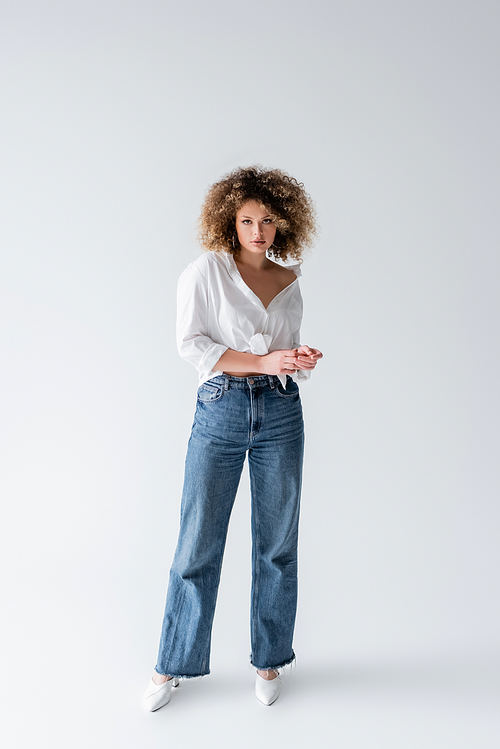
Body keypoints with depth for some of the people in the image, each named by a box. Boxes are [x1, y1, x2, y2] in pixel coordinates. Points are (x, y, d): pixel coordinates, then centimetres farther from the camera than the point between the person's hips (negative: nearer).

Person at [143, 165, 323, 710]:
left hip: (280, 411, 3)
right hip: (220, 410, -3)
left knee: (277, 542, 9)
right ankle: (175, 663, 24)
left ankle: (270, 659, 29)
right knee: (198, 541, 3)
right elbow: (190, 343, -8)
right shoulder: (207, 270, 0)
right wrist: (262, 361, -17)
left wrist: (301, 360, -5)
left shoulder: (290, 281, 12)